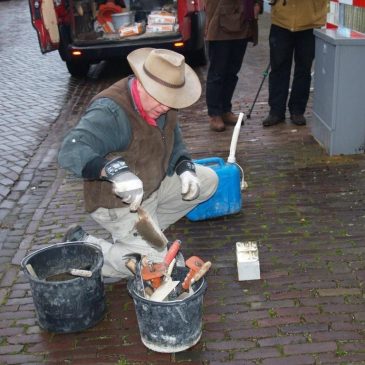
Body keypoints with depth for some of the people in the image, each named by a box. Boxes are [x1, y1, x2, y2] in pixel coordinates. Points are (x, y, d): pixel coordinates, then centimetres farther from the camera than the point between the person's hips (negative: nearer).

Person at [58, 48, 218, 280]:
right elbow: (71, 152, -45)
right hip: (118, 202, -8)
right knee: (156, 263, -14)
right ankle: (82, 246, 3)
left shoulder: (163, 103, -5)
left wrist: (185, 168, -9)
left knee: (208, 180, 7)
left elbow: (174, 141, 11)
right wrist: (115, 169, -61)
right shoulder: (110, 111, -32)